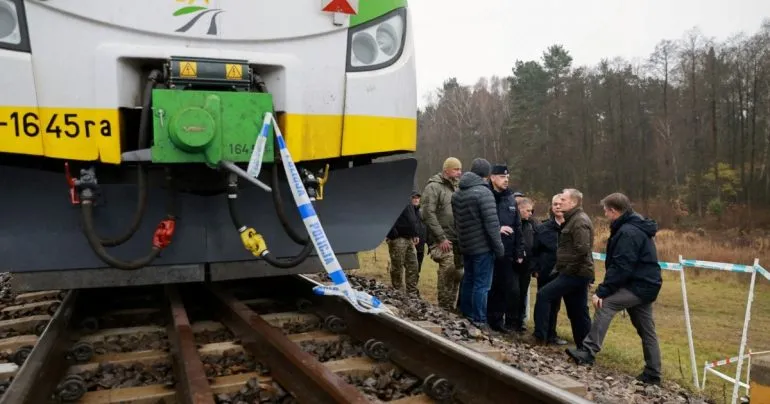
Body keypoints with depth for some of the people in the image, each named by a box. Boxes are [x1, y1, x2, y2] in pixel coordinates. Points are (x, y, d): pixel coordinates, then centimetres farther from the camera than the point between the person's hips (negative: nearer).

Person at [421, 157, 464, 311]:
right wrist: (441, 238, -18)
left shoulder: (454, 187, 17)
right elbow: (428, 214, -16)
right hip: (443, 240, -8)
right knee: (448, 273, -11)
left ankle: (450, 306, 21)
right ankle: (444, 308, 0)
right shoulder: (434, 187, -8)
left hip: (457, 239, 8)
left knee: (457, 273, 9)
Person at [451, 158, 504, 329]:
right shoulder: (483, 192, -16)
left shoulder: (457, 194, 10)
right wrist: (499, 246, -12)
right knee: (482, 285, -2)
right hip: (483, 246, -8)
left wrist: (462, 239, 18)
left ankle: (465, 316, 27)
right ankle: (479, 321, 2)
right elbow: (491, 223, -19)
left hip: (466, 245, 8)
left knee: (468, 280, 18)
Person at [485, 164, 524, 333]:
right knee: (491, 287, 3)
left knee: (508, 288, 6)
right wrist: (497, 229, -19)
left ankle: (508, 321, 17)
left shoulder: (511, 199, 12)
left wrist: (519, 252, 11)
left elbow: (517, 227, 14)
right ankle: (494, 320, 15)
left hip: (507, 253, 4)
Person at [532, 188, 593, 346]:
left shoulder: (580, 221, -14)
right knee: (578, 312, 13)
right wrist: (560, 266, 16)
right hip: (577, 273, 10)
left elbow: (582, 249, -25)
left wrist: (569, 269, -19)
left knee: (543, 295, -11)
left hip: (575, 274, -10)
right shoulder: (573, 219, 18)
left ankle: (540, 337, -6)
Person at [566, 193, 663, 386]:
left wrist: (601, 291, -23)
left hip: (639, 285, -11)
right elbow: (622, 264, 17)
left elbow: (620, 268, -24)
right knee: (646, 330, 13)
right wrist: (604, 289, 12)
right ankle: (652, 374, 21)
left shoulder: (628, 232, -18)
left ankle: (588, 351, -17)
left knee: (605, 304, -18)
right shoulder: (636, 227, 15)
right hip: (645, 284, 11)